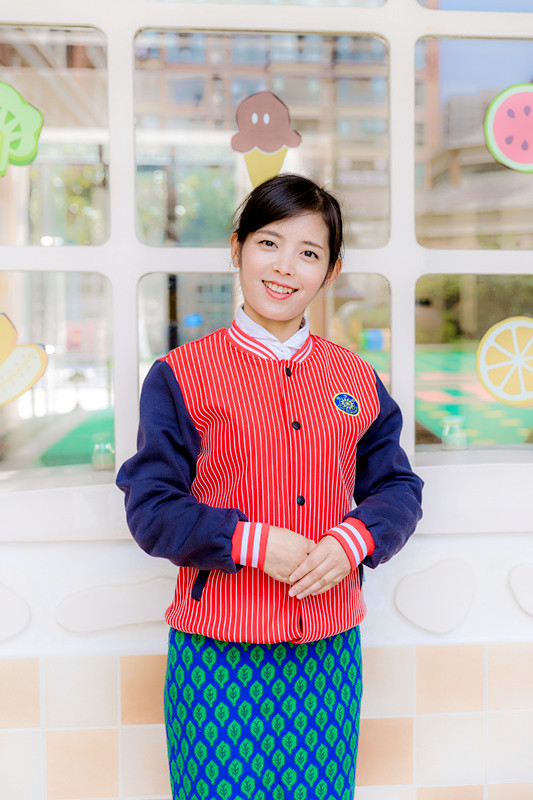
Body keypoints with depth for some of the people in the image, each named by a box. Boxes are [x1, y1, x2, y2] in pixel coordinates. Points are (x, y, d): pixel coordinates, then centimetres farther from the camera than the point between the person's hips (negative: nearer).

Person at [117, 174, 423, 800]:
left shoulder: (356, 379, 7)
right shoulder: (180, 375, -4)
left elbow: (397, 486, 9)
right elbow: (150, 507, -6)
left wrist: (351, 542, -11)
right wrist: (252, 541, -18)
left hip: (331, 649, 3)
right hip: (218, 651, -3)